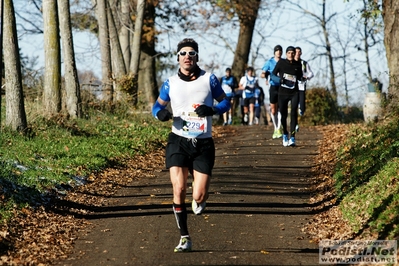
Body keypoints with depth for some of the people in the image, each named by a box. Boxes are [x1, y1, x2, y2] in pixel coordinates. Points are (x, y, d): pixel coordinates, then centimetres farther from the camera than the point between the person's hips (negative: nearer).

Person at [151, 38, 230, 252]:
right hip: (178, 141, 0)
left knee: (199, 197, -8)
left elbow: (225, 102, 6)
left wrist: (212, 110, -16)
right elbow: (157, 105, 13)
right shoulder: (170, 83, 2)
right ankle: (184, 237, 0)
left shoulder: (209, 79, -1)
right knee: (179, 190, -14)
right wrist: (161, 113, -12)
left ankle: (199, 201, 32)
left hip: (203, 144, 0)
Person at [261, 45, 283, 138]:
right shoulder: (269, 62, 3)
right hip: (273, 87, 0)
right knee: (273, 110, 2)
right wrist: (265, 75, -23)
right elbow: (262, 74, 0)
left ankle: (278, 129, -7)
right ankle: (275, 128, 19)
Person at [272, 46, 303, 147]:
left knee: (294, 113, -15)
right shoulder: (281, 63, -2)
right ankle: (285, 135, 28)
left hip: (294, 93, 0)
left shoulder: (298, 65, 4)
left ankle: (292, 138, -19)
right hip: (282, 93, 0)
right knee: (283, 115, 4)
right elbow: (274, 74, 7)